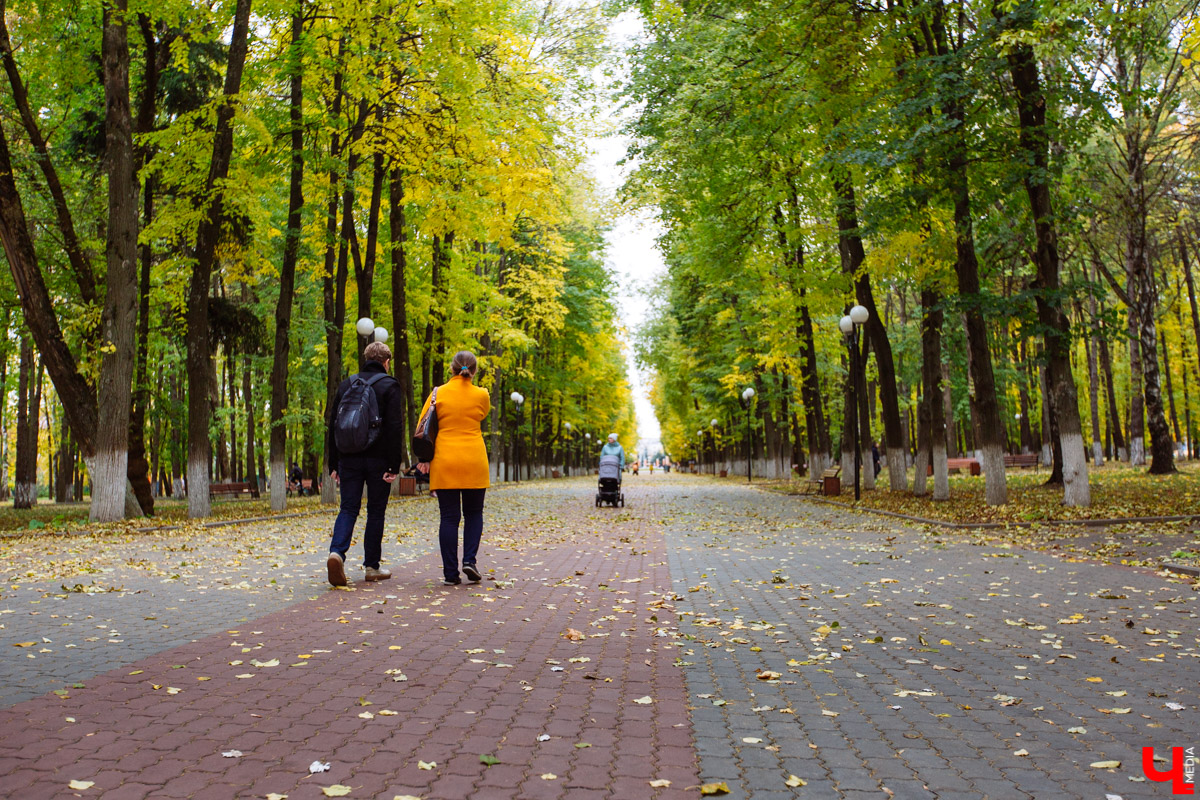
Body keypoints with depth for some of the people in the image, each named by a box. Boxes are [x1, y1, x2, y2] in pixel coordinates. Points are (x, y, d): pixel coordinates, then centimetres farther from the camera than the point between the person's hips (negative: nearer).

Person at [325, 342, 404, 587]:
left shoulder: (346, 384, 10)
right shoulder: (389, 385, -3)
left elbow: (333, 426, 10)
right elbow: (395, 428, -12)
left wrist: (333, 465, 13)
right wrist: (394, 465, -11)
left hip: (349, 458, 3)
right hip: (378, 460, -3)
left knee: (348, 508, 6)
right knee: (376, 511, 6)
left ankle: (337, 552, -18)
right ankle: (372, 566, 11)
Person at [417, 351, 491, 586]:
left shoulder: (438, 393, 0)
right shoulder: (481, 395, 0)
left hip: (444, 462, 0)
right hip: (474, 461, 0)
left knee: (449, 517, 4)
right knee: (473, 513, 15)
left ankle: (451, 573, 5)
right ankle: (470, 560, 1)